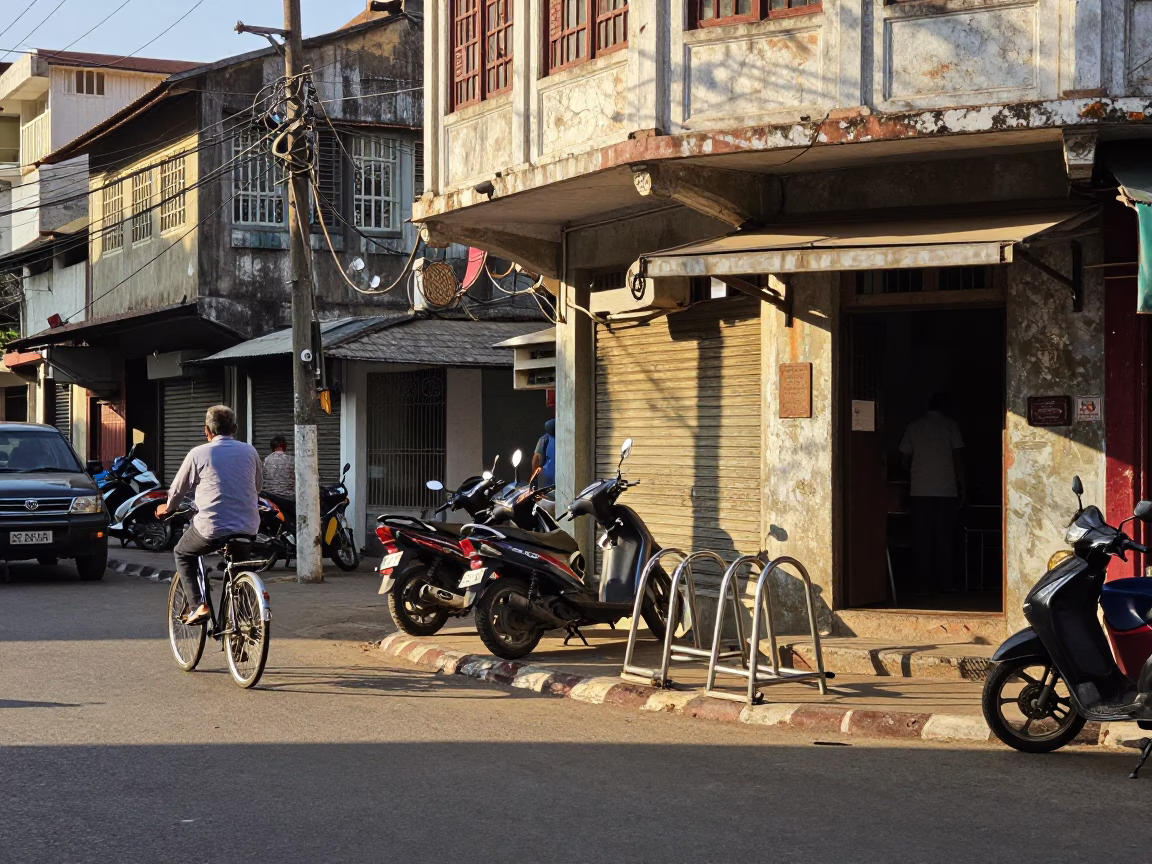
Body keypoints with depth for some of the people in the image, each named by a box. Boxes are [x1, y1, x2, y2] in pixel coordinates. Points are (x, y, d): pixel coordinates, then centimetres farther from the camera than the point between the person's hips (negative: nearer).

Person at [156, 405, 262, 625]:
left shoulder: (198, 453, -2)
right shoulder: (249, 451, 8)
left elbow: (178, 489, 10)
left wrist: (167, 508, 31)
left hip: (212, 528, -4)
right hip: (248, 528, 4)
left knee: (183, 554, 23)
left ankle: (198, 606, 6)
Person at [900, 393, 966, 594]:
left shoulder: (913, 427, 8)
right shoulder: (950, 425, 1)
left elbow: (905, 460, 9)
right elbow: (958, 458, -2)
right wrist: (962, 487, 3)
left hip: (920, 491, 2)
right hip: (946, 489, -2)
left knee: (923, 538, 4)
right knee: (945, 538, 4)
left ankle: (925, 582, 2)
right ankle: (944, 582, 3)